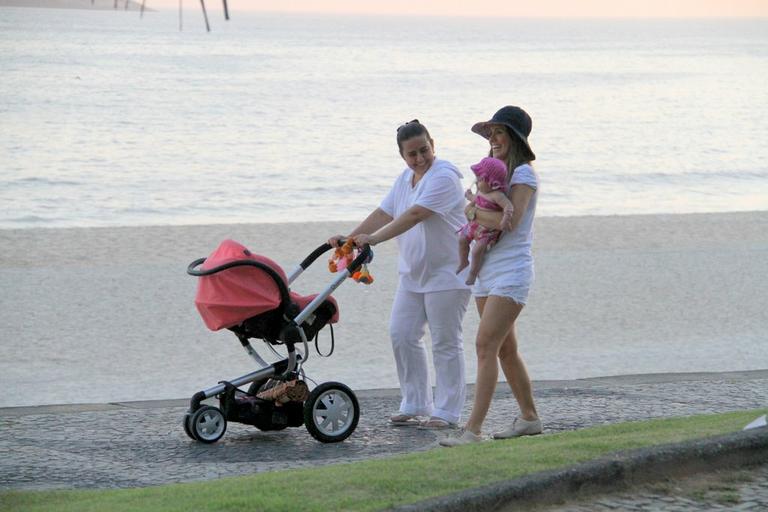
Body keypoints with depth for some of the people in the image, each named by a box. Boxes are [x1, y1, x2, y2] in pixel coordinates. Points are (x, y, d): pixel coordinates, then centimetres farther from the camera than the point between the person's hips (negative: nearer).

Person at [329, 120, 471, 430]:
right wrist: (349, 238, -3)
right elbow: (383, 214, 9)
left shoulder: (443, 177, -19)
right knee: (402, 335, 5)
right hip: (413, 273, 9)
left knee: (445, 343, -3)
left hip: (447, 273, -9)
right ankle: (415, 406, 13)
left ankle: (446, 413, 3)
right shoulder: (405, 179, 11)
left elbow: (415, 215, -29)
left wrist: (373, 238, -34)